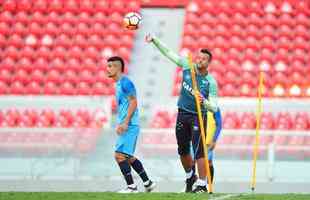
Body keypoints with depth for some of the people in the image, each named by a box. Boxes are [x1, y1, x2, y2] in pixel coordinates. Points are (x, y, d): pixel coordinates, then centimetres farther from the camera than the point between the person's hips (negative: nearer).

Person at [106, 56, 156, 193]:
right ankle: (147, 183, 21)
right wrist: (120, 124, 20)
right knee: (129, 157, 15)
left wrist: (125, 123, -21)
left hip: (129, 126, -10)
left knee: (119, 155, -12)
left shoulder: (125, 82, -13)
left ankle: (131, 186, -8)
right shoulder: (119, 83, 18)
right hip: (126, 126, 10)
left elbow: (133, 102, -18)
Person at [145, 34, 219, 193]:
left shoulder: (211, 82, -12)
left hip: (199, 117, -5)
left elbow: (214, 108, -14)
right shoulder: (187, 67, -1)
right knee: (183, 150, 13)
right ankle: (190, 177, 35)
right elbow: (168, 53, 3)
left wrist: (204, 102, -34)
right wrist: (154, 40, -5)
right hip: (182, 115, 5)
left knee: (199, 151, -13)